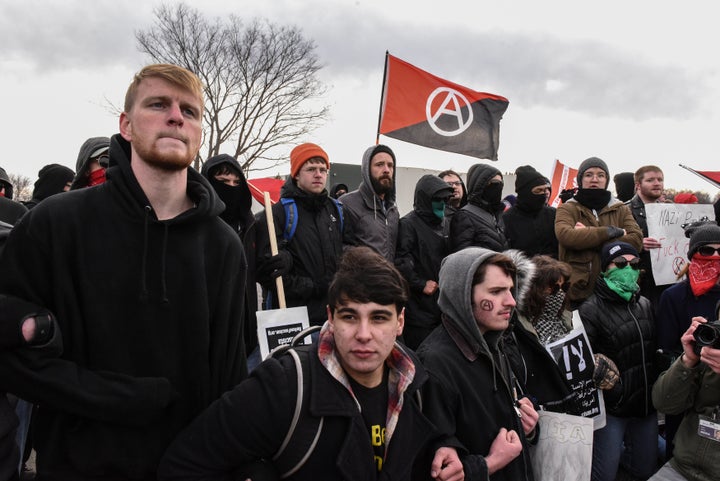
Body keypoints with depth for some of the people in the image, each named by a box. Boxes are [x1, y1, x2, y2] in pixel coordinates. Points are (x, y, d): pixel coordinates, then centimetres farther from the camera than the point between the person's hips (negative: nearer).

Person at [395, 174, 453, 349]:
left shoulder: (439, 224, 17)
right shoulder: (409, 223, -8)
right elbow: (401, 261, -19)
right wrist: (421, 284, -16)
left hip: (440, 301, 7)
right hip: (419, 305, -7)